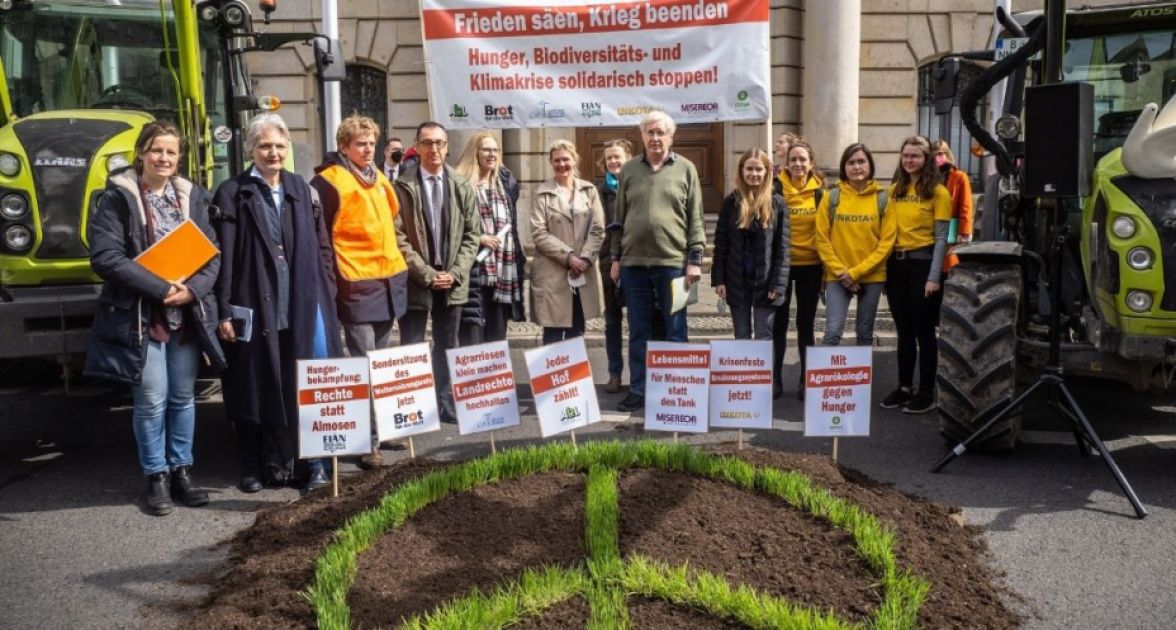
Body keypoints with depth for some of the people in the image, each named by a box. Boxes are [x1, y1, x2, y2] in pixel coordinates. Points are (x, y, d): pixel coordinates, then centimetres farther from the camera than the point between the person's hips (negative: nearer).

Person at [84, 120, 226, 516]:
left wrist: (192, 289, -14)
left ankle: (182, 471, 24)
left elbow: (212, 253, 4)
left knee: (183, 398, 12)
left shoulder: (192, 197, 7)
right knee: (151, 402, 2)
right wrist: (161, 288, -19)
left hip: (188, 316, 4)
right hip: (141, 317, -4)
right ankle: (156, 476, 18)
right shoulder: (117, 197, -5)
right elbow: (105, 258, -13)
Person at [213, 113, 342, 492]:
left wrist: (326, 293, 6)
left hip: (304, 303, 3)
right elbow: (224, 256, -5)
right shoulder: (233, 193, -1)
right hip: (255, 305, -3)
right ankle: (254, 466, 21)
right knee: (255, 387, 6)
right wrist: (224, 311, -10)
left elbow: (322, 246, 13)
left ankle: (317, 464, 12)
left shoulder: (301, 189, 11)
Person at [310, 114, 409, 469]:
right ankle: (367, 442, 1)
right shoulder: (329, 182, -9)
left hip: (389, 280, 7)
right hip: (357, 286, -7)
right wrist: (331, 282, -11)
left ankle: (381, 429, 25)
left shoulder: (378, 178, 14)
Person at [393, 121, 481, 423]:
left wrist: (455, 272, -6)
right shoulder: (403, 186, -5)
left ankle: (447, 405, 21)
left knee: (447, 347, 12)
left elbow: (472, 234, 6)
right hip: (416, 281, -3)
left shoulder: (462, 186, 5)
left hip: (452, 282, 3)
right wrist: (426, 274, -12)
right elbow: (398, 237, -8)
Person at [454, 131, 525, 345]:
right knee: (472, 336, -8)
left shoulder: (506, 183, 15)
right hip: (474, 268, -6)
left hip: (503, 269, 6)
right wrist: (478, 238, -14)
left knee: (497, 338, 10)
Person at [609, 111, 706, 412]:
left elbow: (695, 218, 1)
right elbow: (619, 218, 12)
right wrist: (616, 257, 8)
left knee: (675, 332, 5)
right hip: (634, 262, 2)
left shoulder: (685, 169, 4)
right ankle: (638, 391, 18)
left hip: (673, 262, -2)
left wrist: (695, 259, -5)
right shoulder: (629, 170, 9)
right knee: (638, 332, 9)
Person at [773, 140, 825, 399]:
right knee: (779, 322, 5)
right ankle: (776, 377, 15)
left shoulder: (820, 191, 1)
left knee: (806, 323, 9)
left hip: (810, 265, 1)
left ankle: (806, 379, 18)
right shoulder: (777, 189, -3)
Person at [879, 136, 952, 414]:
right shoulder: (895, 190, 10)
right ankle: (905, 387, 22)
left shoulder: (938, 192, -5)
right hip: (896, 264, 5)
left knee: (924, 332, 2)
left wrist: (934, 276, -13)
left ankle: (927, 393, 11)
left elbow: (941, 238, -7)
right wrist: (884, 266, 6)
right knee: (904, 331, 12)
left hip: (922, 264, -5)